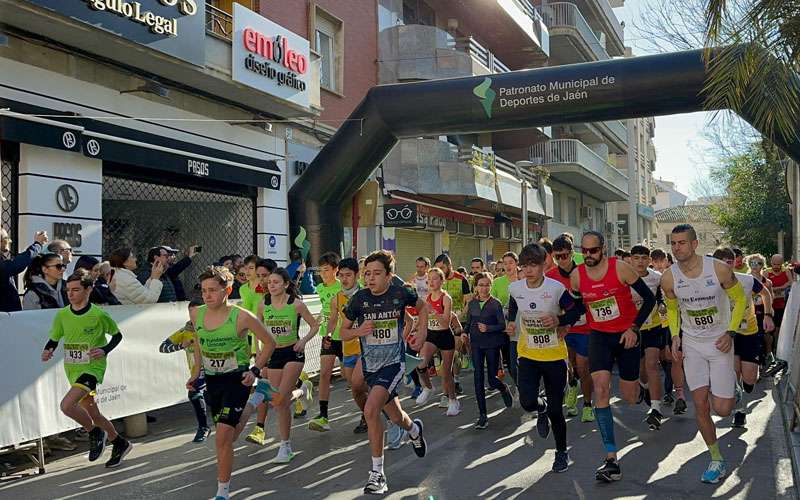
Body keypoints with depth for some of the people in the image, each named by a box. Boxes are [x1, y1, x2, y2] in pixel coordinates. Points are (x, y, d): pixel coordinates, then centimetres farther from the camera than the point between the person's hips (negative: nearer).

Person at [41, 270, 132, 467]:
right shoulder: (62, 315, 2)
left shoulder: (99, 314, -11)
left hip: (92, 368, -6)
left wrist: (105, 350, -15)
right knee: (93, 414, 14)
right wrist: (47, 351, -10)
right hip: (72, 370, 6)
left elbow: (117, 335, 1)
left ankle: (95, 432, 2)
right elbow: (53, 340, 12)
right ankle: (120, 444, 33)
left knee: (66, 405, -25)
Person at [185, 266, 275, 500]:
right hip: (211, 379, 6)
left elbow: (269, 343, -7)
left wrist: (256, 370, -13)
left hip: (237, 379, -5)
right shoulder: (197, 314, -5)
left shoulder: (241, 317, -19)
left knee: (222, 437, -13)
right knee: (228, 427, 23)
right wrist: (196, 373, 11)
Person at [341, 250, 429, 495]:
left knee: (371, 410, -24)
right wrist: (359, 331, -18)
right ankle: (414, 429, 56)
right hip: (370, 364, 3)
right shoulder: (359, 298, -8)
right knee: (396, 417, 18)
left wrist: (422, 331, 0)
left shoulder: (400, 293, -10)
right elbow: (344, 332, 3)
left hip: (393, 363, -3)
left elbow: (422, 306, 12)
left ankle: (377, 472, -8)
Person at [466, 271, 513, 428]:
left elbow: (502, 325, -8)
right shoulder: (472, 304, 6)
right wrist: (464, 333, -5)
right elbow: (468, 323, 14)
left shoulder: (496, 304, -7)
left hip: (492, 344, -3)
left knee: (493, 380, 1)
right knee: (478, 379, -1)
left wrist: (488, 328, -22)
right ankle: (482, 415, 6)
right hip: (476, 345, 4)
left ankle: (504, 389, 38)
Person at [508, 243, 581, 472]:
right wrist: (511, 321, 5)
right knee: (527, 402, -14)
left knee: (555, 409, 4)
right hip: (528, 354, 2)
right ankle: (542, 408, 25)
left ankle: (562, 451, 28)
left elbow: (575, 312, -4)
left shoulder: (556, 288, -16)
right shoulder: (515, 288, -5)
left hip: (554, 356, -2)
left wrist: (559, 320, -22)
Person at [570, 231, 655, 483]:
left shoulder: (620, 268, -15)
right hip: (599, 336, 2)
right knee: (600, 389, -16)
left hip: (626, 334, -2)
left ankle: (639, 383, 49)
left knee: (629, 397, 6)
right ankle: (611, 459, -11)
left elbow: (649, 298, -8)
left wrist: (634, 328, -15)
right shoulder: (576, 275, -6)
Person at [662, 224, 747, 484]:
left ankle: (732, 383, 33)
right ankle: (717, 459, 18)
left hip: (720, 342, -2)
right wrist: (675, 336, -3)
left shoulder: (719, 269, -17)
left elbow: (740, 299, -3)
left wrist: (730, 332, -13)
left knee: (722, 409, -4)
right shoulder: (668, 278, -9)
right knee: (700, 405, 0)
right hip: (691, 345, 2)